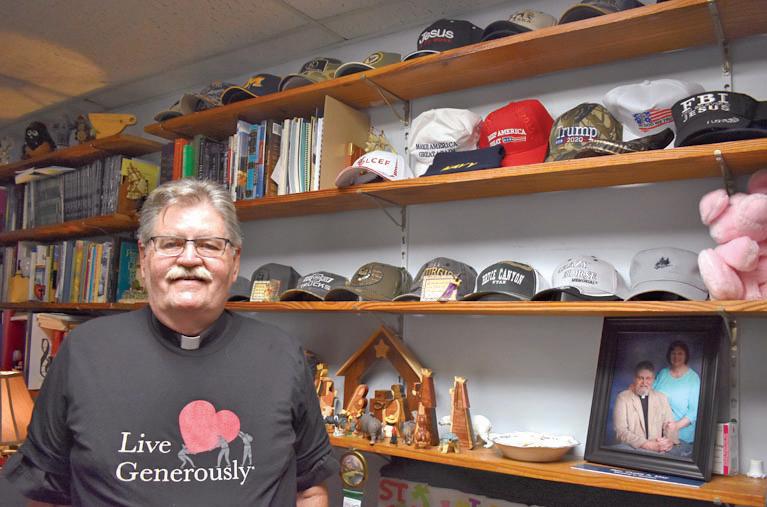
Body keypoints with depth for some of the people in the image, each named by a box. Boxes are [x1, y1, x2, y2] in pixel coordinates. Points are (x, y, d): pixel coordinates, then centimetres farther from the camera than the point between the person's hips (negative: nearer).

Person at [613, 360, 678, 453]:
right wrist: (646, 444, -19)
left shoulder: (662, 398, 13)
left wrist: (670, 441, -11)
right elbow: (621, 430, -8)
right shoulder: (623, 398, 0)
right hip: (632, 448, -1)